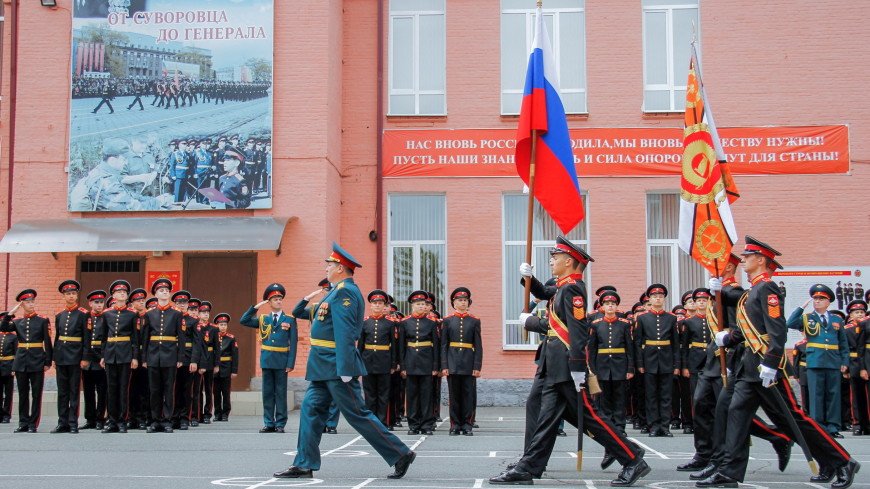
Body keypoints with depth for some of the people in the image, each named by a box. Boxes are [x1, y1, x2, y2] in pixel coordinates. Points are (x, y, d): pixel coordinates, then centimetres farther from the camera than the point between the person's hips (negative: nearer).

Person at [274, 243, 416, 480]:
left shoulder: (344, 292, -17)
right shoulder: (343, 291, 16)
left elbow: (345, 333, -23)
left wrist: (345, 370, -27)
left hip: (336, 365, -10)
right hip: (326, 366, 10)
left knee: (357, 414, -5)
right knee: (311, 409, 8)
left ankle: (400, 454, 2)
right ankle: (304, 464, 11)